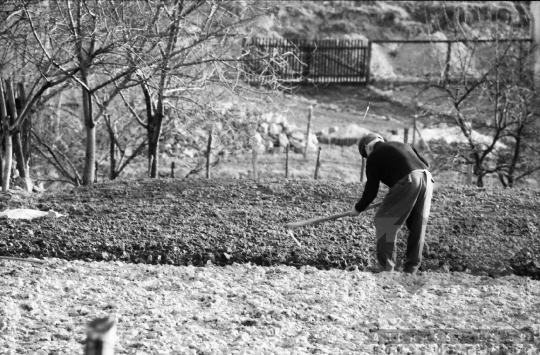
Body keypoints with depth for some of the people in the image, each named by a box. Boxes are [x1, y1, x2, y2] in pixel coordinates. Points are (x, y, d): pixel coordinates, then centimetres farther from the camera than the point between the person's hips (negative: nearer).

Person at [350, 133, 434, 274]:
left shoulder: (374, 157, 12)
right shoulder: (403, 145, 31)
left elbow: (371, 191, 10)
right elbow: (425, 164, 25)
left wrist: (358, 208, 23)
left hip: (406, 183, -7)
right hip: (427, 178, 7)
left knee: (384, 221, 5)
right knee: (417, 226, 15)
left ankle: (385, 265, 3)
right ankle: (412, 267, 18)